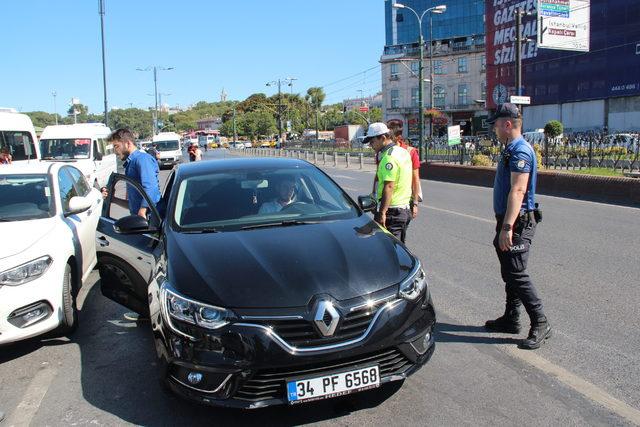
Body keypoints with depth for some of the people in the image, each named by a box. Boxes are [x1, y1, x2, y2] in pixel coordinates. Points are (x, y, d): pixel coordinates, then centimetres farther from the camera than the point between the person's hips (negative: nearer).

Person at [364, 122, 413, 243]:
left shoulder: (389, 157, -17)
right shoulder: (403, 152, 14)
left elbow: (389, 186, -23)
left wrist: (382, 213, -24)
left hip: (391, 210, -10)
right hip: (405, 209, 10)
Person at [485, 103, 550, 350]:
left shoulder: (521, 151, -17)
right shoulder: (511, 150, 16)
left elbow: (518, 191, -26)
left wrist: (507, 227, -31)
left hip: (518, 222, -11)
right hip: (508, 221, 11)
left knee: (517, 274, -8)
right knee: (509, 273, 16)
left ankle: (540, 324, 3)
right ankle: (511, 319, 27)